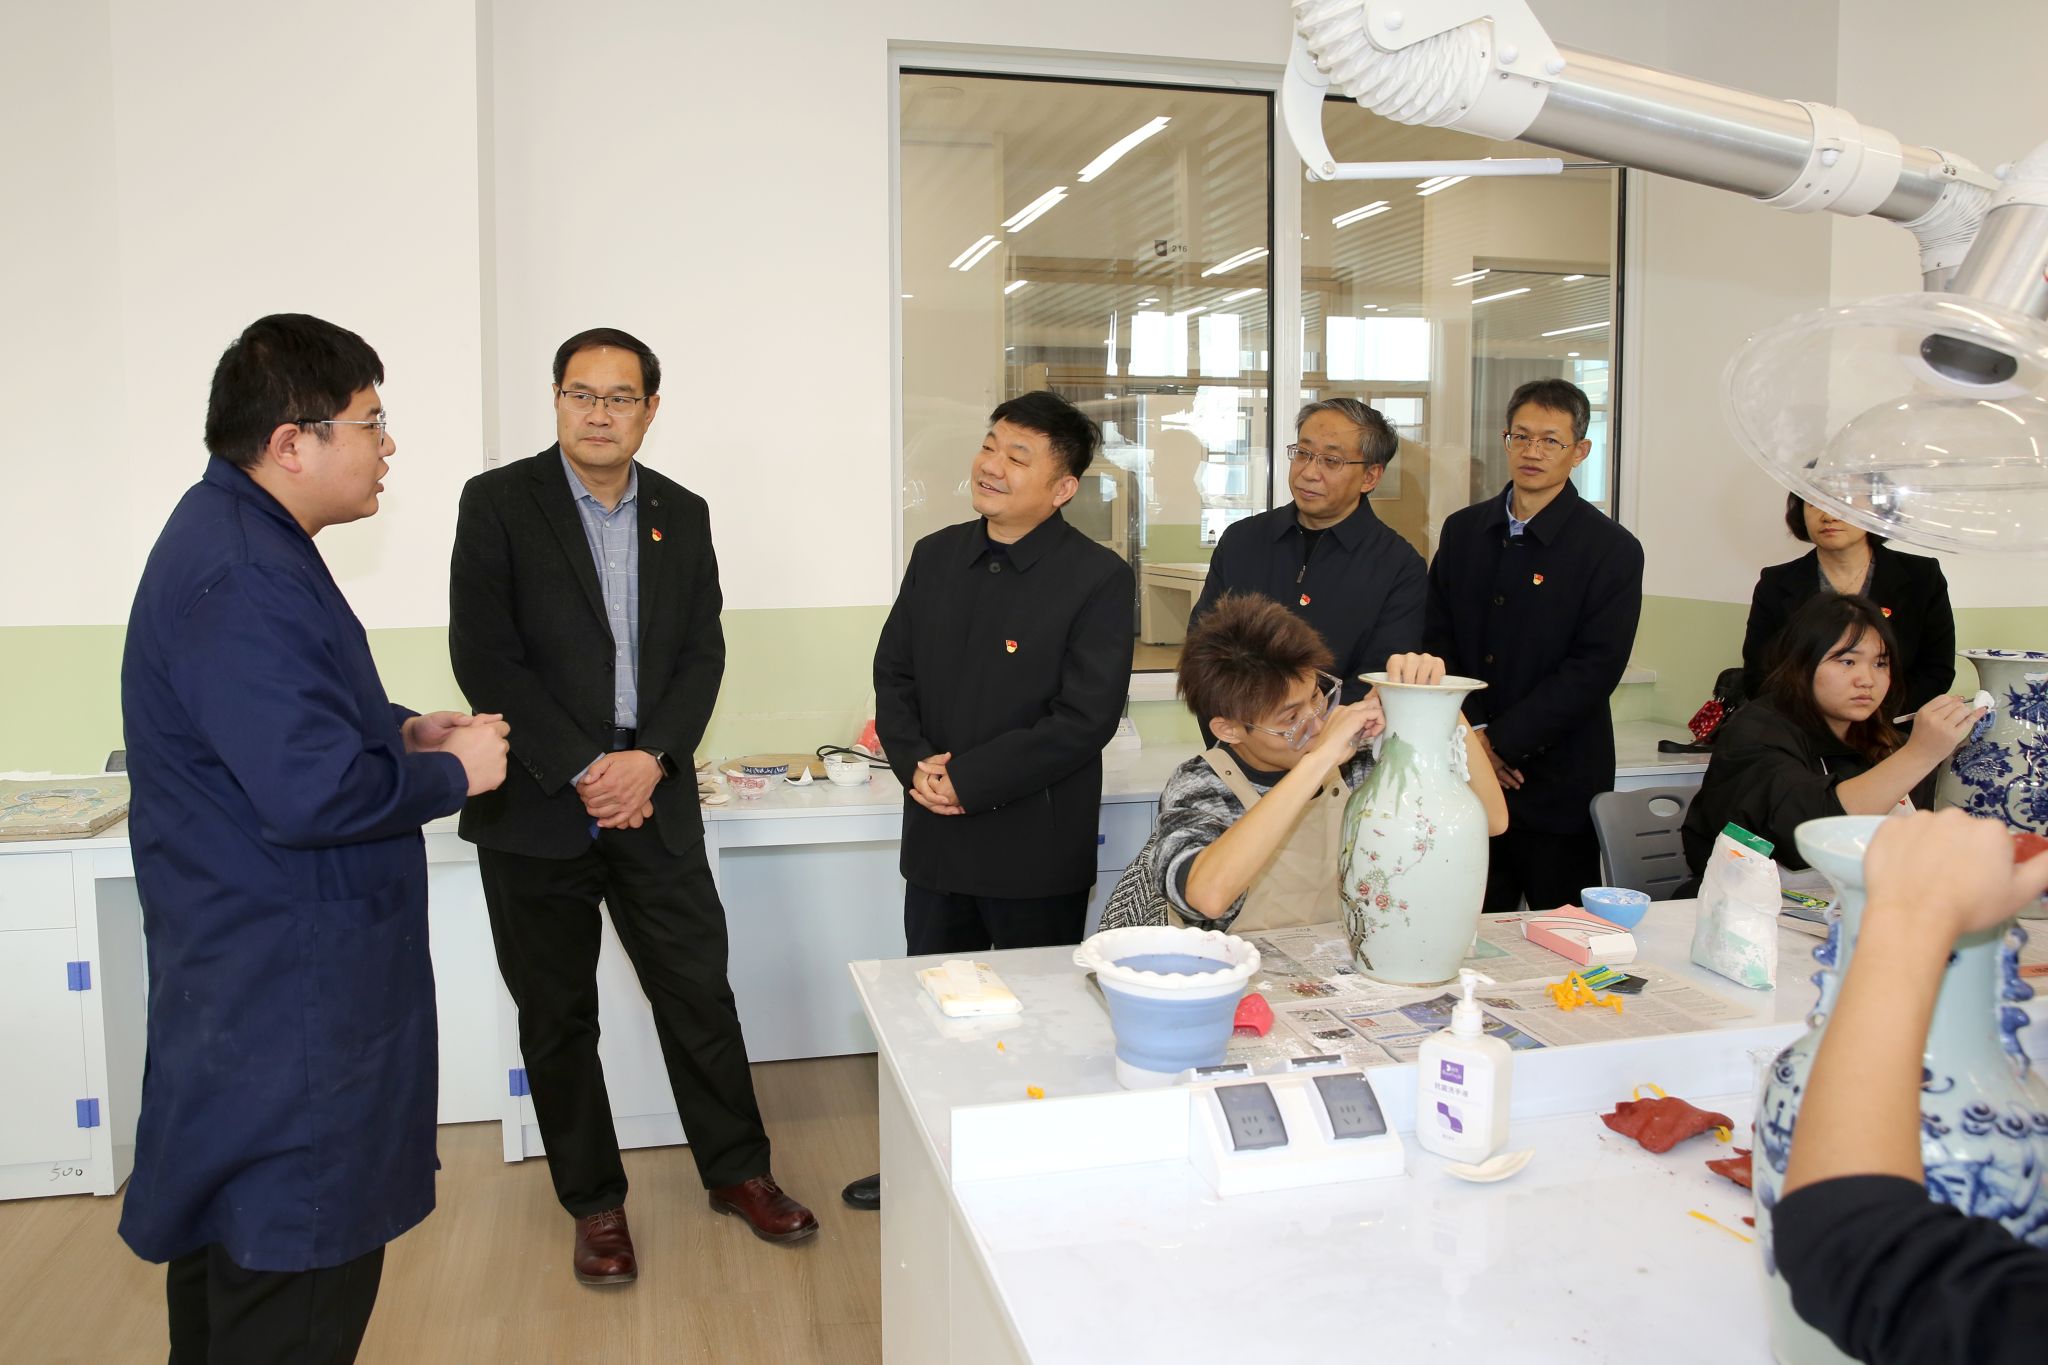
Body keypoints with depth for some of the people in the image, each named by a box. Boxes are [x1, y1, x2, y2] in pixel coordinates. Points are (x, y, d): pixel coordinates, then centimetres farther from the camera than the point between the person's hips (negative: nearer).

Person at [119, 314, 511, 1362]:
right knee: (296, 1275, 1)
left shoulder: (240, 538, 11)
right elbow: (312, 794, -30)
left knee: (233, 1248, 23)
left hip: (252, 974, 11)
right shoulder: (239, 580, -24)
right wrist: (452, 774, -13)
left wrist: (394, 732, 7)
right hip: (286, 995, -11)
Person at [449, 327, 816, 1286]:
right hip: (538, 810, -2)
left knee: (699, 991, 8)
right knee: (558, 1017, 9)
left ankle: (737, 1170, 27)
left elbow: (703, 652, 5)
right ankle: (594, 1203, 26)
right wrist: (582, 772, -15)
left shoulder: (683, 514, 8)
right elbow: (484, 657, -10)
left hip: (653, 802, 3)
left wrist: (651, 759, -10)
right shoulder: (497, 502, -4)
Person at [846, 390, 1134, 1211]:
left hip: (1037, 849, -5)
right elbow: (894, 673, 10)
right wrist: (914, 762, -9)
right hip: (937, 841, 6)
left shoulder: (1098, 578, -12)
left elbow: (1086, 716, -18)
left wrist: (969, 781, -18)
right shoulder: (936, 557, 7)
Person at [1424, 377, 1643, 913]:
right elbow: (1437, 638, 8)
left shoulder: (1612, 549, -4)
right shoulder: (1462, 531, 10)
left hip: (1558, 787, -3)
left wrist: (1500, 741, -14)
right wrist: (1470, 731, -6)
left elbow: (1595, 669, -11)